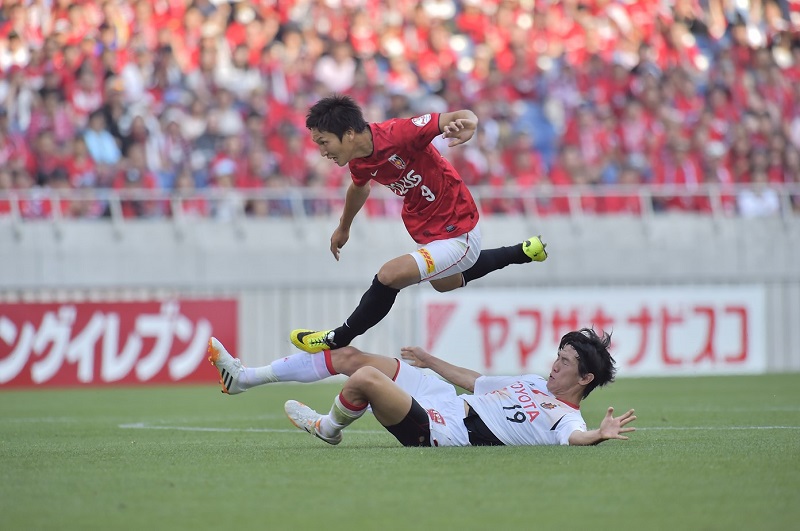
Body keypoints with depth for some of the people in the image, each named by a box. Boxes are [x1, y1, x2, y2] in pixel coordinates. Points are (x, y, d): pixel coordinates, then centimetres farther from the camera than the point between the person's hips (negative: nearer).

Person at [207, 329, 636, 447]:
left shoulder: (564, 417, -10)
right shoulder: (534, 385, 17)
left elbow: (573, 437, -33)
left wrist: (600, 435, -54)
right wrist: (433, 362, 38)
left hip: (437, 431, -9)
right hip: (444, 401, 9)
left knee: (366, 377, -29)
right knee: (350, 356, 7)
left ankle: (328, 429, 6)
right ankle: (244, 378, 16)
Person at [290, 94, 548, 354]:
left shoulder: (398, 133, -34)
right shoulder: (358, 162, -9)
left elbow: (462, 117, -35)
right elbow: (359, 188, 16)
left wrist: (467, 124, -59)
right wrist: (343, 228, 33)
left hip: (457, 235, -10)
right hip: (426, 233, 10)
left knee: (389, 275, -24)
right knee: (444, 282, 37)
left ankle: (337, 340, -2)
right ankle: (525, 251, 53)